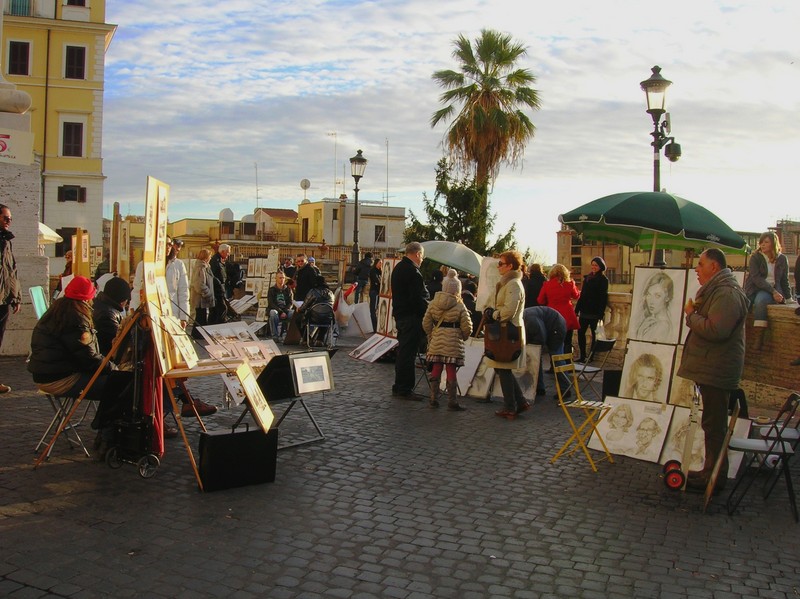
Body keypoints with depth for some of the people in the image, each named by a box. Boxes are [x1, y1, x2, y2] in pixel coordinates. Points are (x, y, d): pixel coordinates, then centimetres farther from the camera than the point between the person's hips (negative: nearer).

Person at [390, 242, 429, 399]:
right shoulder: (413, 271, -17)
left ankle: (399, 387, 23)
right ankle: (405, 389, -1)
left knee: (402, 352, 16)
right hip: (412, 317, -10)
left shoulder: (398, 268, 15)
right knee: (408, 353, -5)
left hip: (400, 315, 10)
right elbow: (419, 298, -21)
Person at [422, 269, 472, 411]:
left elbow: (426, 323, 4)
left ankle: (434, 399, 17)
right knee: (451, 371, 1)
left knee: (436, 370, 11)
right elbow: (467, 328, -9)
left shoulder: (433, 304, 2)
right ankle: (452, 403, 5)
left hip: (436, 341, 4)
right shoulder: (460, 307, -9)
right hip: (453, 343, -3)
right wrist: (463, 337, 11)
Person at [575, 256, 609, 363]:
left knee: (595, 334, 1)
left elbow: (603, 298, -10)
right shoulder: (587, 278, 15)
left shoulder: (603, 280, -4)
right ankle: (582, 356, 12)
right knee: (580, 332, 5)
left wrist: (601, 313, -17)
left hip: (595, 312, -7)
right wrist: (577, 309, 12)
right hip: (584, 311, 7)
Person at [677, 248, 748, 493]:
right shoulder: (716, 290, 17)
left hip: (716, 370, -11)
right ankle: (711, 471, 25)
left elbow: (715, 330, -29)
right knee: (712, 423, 16)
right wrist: (694, 314, 7)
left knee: (714, 424, -5)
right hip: (710, 368, 11)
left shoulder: (727, 294, -18)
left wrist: (691, 315, -15)